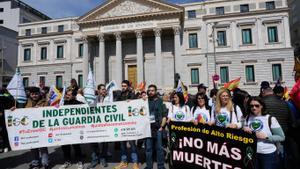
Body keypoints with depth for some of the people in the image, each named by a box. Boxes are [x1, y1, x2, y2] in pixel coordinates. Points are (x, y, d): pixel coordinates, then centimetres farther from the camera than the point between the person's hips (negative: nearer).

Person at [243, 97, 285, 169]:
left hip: (268, 154, -3)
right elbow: (244, 129, 11)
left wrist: (266, 136, -21)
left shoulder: (270, 119, -10)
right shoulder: (248, 118, 1)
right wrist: (244, 129, -10)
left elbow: (281, 137, -9)